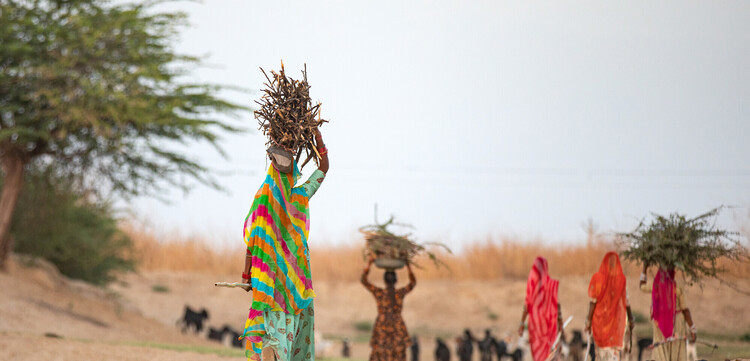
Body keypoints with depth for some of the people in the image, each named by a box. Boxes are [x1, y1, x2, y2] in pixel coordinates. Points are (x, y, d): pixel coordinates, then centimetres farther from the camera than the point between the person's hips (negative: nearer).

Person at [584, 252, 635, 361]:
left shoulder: (598, 278, -7)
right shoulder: (622, 279, -3)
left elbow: (593, 301, -9)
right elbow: (627, 303, 2)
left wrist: (589, 320, -5)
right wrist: (630, 319, 14)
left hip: (600, 319, -1)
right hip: (617, 319, 1)